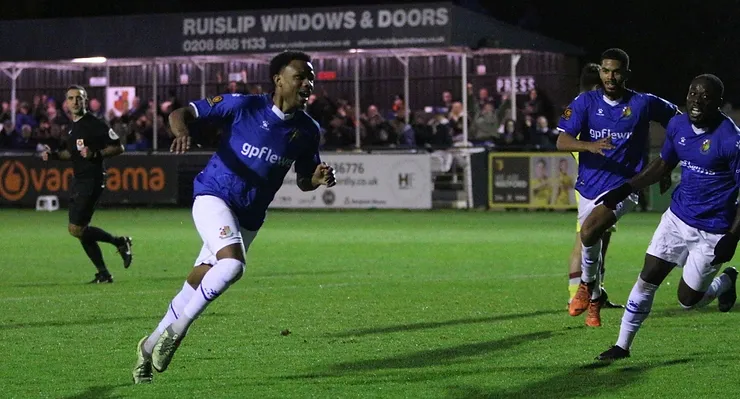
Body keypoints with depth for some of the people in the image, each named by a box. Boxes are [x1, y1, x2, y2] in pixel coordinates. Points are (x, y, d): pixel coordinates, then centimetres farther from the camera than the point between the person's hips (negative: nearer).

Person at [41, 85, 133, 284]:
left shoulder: (95, 124, -12)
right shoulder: (73, 126, 14)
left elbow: (118, 147, -12)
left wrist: (96, 154, -24)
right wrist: (53, 155, 11)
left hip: (92, 180, -9)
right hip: (79, 180, 9)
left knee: (76, 228, -14)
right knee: (80, 229, 8)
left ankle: (119, 242, 1)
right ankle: (103, 273, 15)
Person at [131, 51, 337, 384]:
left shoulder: (307, 130, 2)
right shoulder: (244, 106, -11)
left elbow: (303, 181, 15)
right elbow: (181, 113, -7)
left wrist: (319, 178, -9)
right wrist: (181, 130, -30)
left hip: (248, 218, 5)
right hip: (214, 197, -5)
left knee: (196, 287, 8)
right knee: (233, 263, -30)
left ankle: (151, 345, 26)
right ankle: (178, 328, -14)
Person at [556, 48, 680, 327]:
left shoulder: (643, 104, -6)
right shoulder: (586, 102, -2)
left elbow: (677, 118, 11)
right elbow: (562, 141, -11)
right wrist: (590, 146, -32)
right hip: (589, 186, 4)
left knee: (589, 231, -28)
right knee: (592, 251, 15)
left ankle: (587, 283, -5)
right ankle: (594, 300, 40)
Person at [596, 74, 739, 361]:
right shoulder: (678, 126, -1)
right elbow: (664, 164, 17)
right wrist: (626, 189, 11)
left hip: (712, 231, -5)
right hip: (678, 216, 5)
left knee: (688, 300, 3)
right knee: (647, 279, 1)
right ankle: (623, 345, 12)